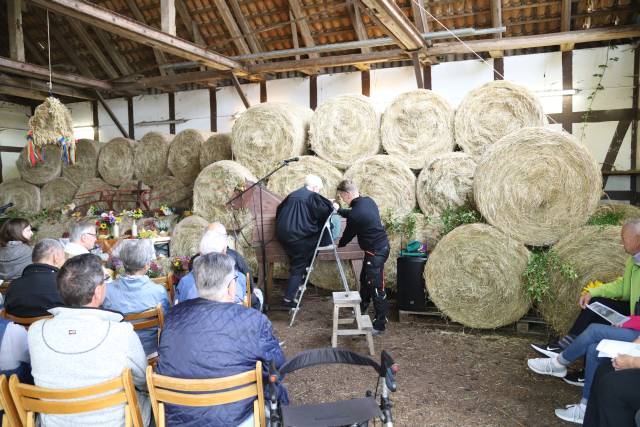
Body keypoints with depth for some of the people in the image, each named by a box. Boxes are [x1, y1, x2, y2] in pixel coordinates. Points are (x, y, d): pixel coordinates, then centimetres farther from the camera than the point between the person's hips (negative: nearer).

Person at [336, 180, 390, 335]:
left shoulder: (356, 215, -24)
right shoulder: (368, 201, 2)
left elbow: (348, 235, -7)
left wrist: (337, 244, 12)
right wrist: (339, 210, 25)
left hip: (376, 252, -10)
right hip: (379, 246, 10)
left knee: (376, 288, -2)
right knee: (364, 280, 23)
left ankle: (379, 324, 7)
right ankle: (361, 309, 42)